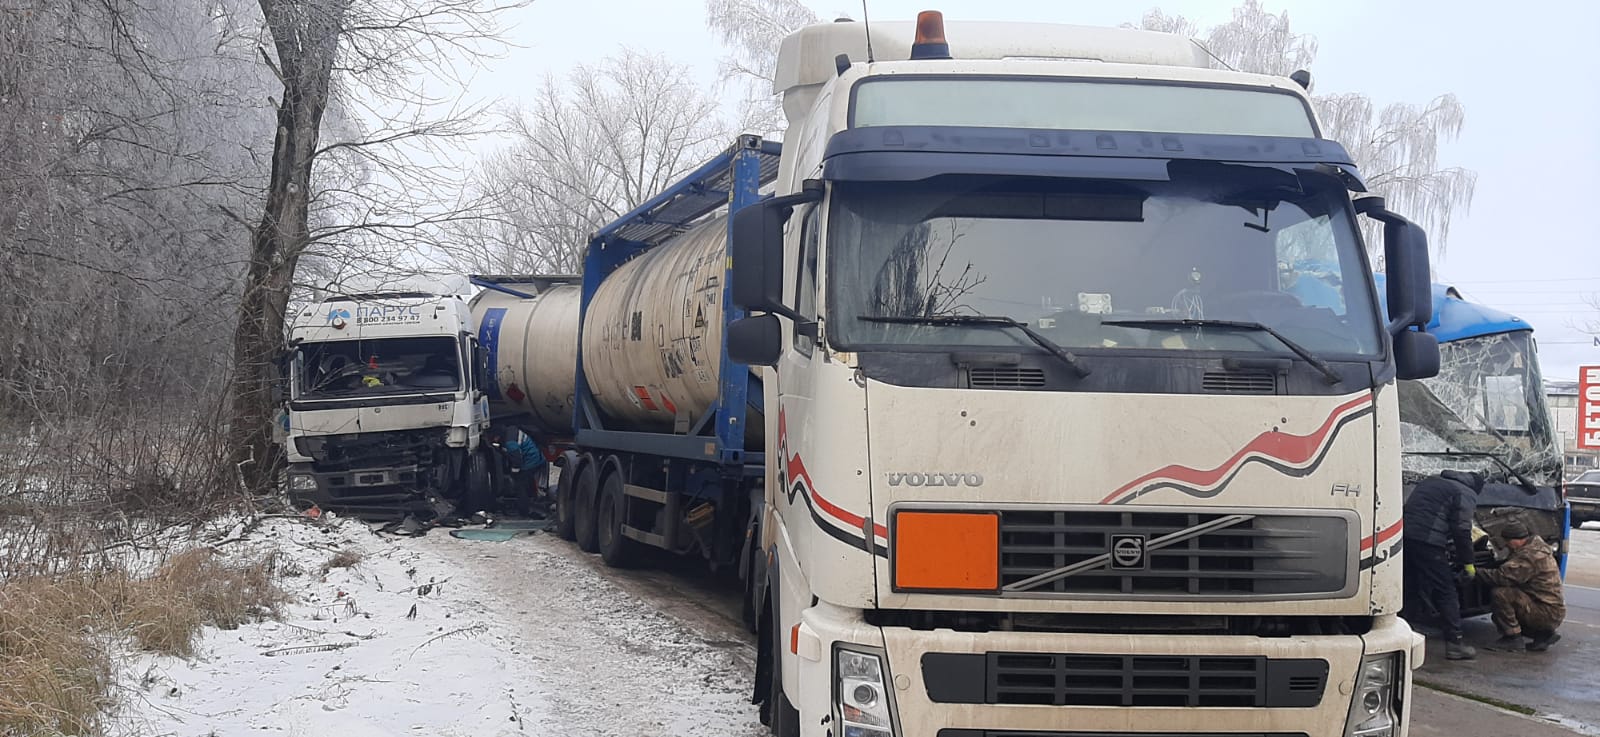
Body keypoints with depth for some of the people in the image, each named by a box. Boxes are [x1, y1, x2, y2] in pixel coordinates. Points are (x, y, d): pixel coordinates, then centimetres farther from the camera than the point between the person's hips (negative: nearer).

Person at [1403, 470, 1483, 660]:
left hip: (1405, 536, 7)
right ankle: (1454, 644, -1)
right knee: (1446, 594, 0)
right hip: (1428, 543, -7)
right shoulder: (1466, 494, 5)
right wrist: (1468, 562, 4)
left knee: (1409, 591, 16)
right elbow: (1461, 530, -4)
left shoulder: (1431, 481, 28)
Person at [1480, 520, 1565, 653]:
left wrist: (1476, 572, -17)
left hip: (1548, 614, -11)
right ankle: (1542, 635, 12)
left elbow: (1503, 576, -28)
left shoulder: (1531, 555, -21)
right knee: (1498, 616, 18)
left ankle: (1513, 639, -13)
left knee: (1499, 594, -22)